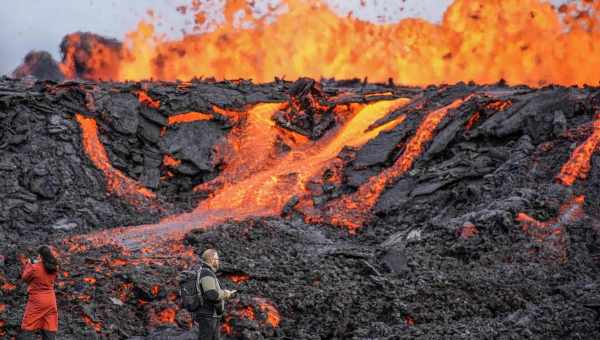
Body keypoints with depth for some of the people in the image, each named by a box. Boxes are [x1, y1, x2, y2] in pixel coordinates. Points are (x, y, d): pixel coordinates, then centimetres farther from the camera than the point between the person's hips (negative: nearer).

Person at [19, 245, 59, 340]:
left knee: (28, 328, 0)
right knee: (50, 329, 6)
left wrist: (28, 264, 13)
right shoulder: (54, 268, 1)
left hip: (37, 300, -5)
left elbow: (25, 278, 1)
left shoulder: (35, 268, -14)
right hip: (50, 301, 5)